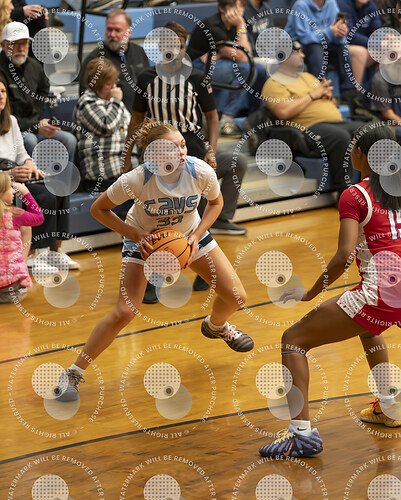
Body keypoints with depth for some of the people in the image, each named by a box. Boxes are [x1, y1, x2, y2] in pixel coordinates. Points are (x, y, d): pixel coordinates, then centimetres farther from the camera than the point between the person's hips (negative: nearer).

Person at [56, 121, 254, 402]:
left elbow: (216, 202, -5)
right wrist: (136, 235, -26)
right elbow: (98, 209, -18)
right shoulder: (137, 180, -35)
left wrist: (196, 236, -18)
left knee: (236, 297, 0)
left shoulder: (201, 172, -29)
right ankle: (74, 373, -5)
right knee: (125, 311, -19)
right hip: (144, 240, -3)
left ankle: (216, 326, 38)